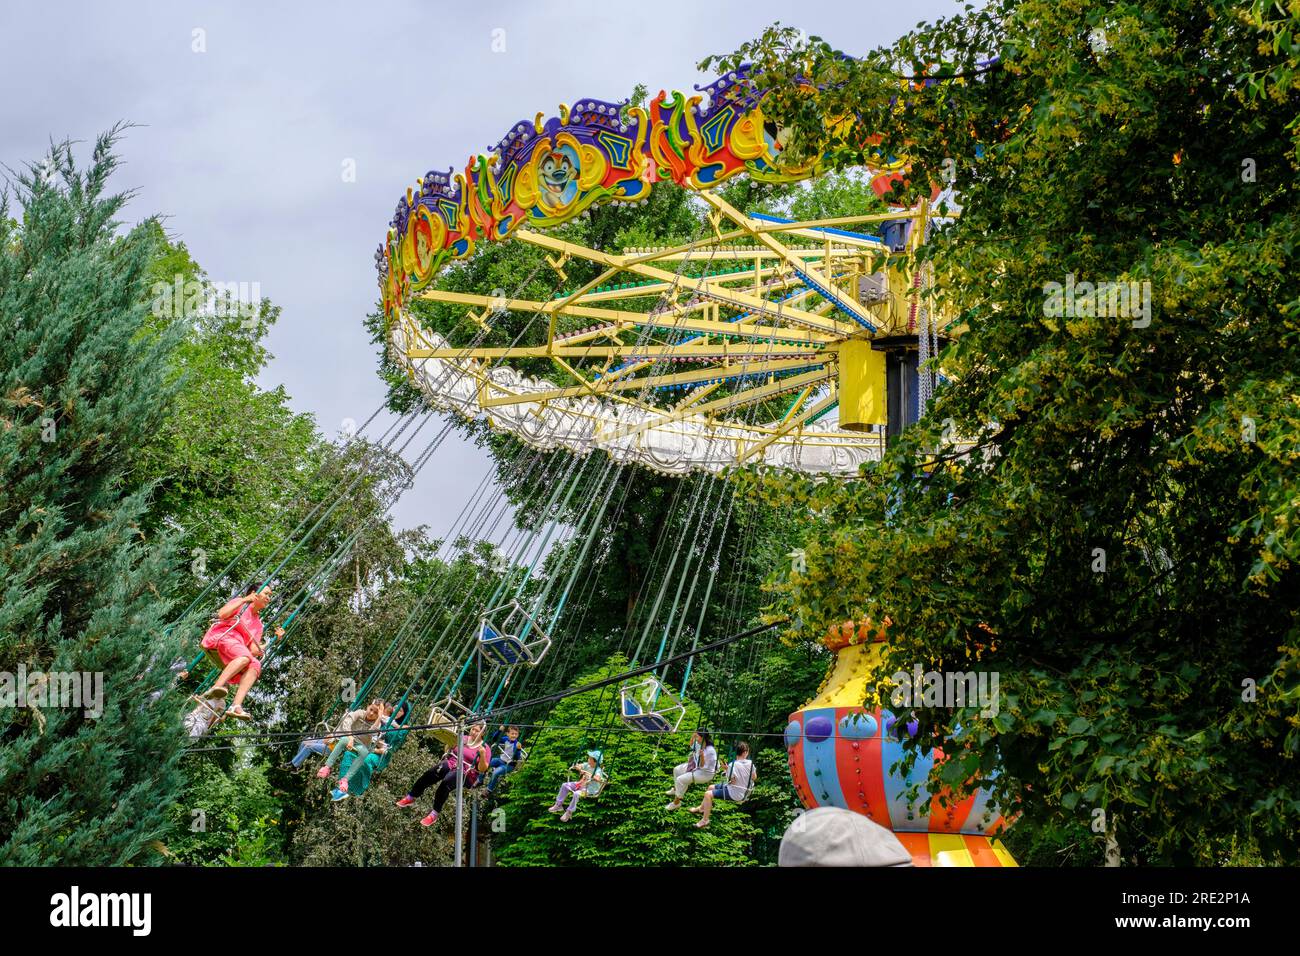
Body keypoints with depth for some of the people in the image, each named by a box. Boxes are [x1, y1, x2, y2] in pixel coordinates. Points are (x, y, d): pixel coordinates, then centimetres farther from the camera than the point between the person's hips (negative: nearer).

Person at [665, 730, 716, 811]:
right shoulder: (699, 744, -8)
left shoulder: (709, 751, -33)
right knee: (677, 770, 19)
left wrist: (702, 755, -43)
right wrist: (693, 736, -2)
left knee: (680, 779, -22)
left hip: (705, 773, -10)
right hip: (696, 767, 10)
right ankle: (675, 789, 45)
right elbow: (691, 745, 16)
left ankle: (676, 803, -5)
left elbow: (703, 766, -27)